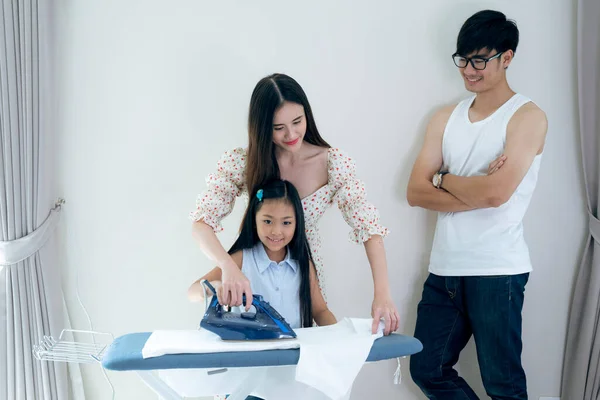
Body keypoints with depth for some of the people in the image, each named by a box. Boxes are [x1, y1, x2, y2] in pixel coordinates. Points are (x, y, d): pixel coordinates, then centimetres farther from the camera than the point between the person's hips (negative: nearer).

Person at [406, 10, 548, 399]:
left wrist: (444, 179, -2)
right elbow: (416, 192, 1)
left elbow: (496, 192, -18)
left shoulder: (527, 117, -5)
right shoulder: (446, 119, 11)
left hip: (497, 273, -6)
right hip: (444, 269, 6)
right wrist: (477, 191, -11)